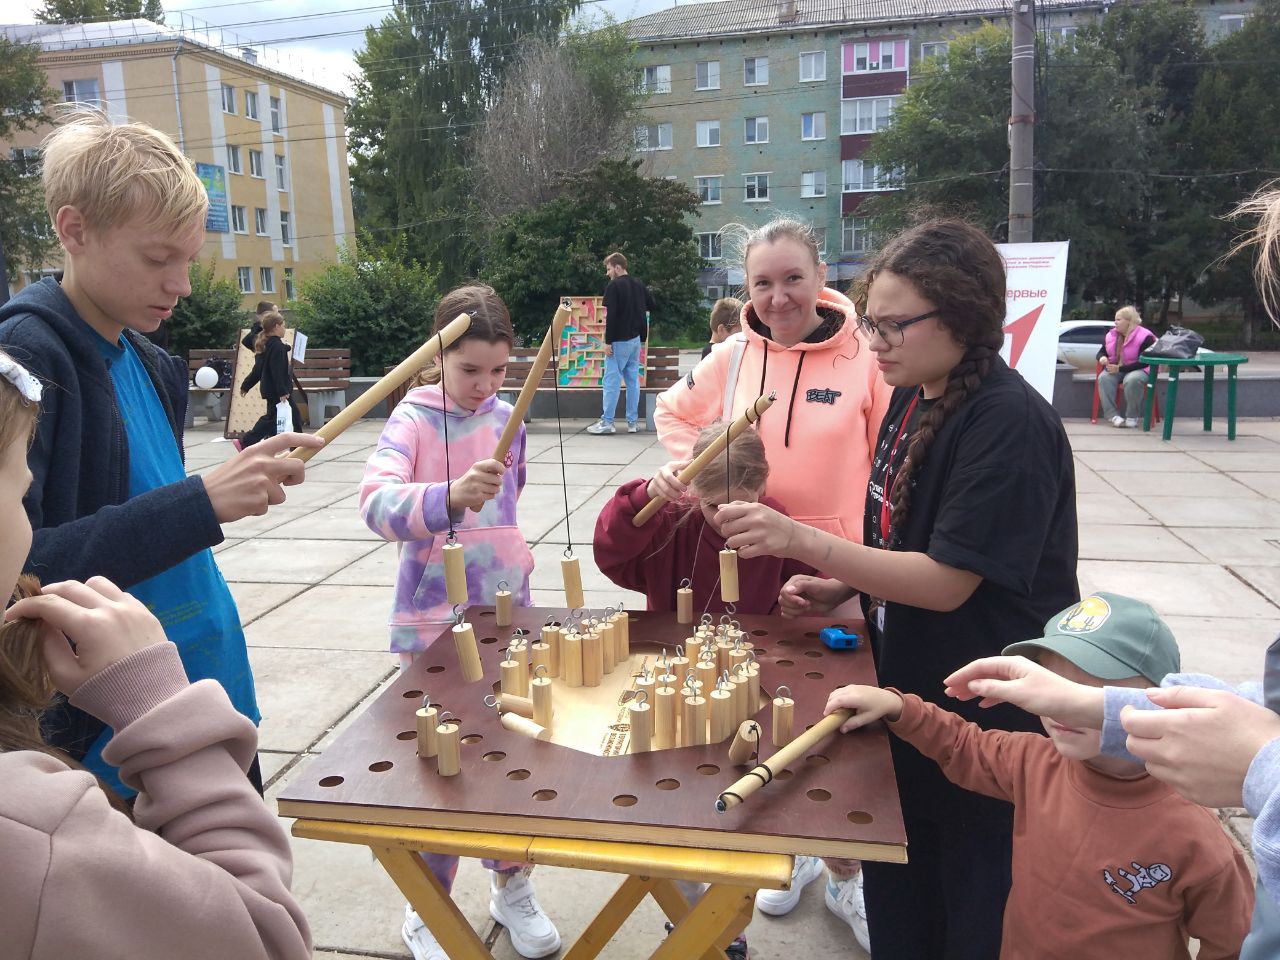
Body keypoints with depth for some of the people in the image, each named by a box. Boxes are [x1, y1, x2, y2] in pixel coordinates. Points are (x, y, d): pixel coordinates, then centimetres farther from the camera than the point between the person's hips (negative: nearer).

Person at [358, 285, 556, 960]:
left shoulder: (504, 417, 2)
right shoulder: (414, 418, -13)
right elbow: (376, 503, -30)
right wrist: (450, 497, -47)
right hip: (435, 622, -5)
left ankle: (511, 888, 34)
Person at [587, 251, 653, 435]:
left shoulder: (614, 286, -11)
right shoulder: (639, 285, 10)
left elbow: (610, 316, -17)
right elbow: (651, 305, 18)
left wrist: (607, 342, -15)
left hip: (619, 340, -7)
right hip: (636, 339, 7)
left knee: (612, 380, -3)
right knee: (633, 380, 9)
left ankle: (607, 421, -2)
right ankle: (633, 421, 11)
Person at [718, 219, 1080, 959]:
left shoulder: (1008, 424, -23)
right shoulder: (913, 401, 3)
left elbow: (947, 580, -26)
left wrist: (802, 542, -32)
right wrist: (839, 590, -2)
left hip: (988, 719, -8)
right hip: (907, 691, 8)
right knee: (897, 895, 23)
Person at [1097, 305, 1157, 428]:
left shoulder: (1145, 337, -12)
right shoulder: (1111, 335, 7)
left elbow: (1144, 362, -17)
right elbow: (1101, 352, 18)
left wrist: (1120, 369, -24)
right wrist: (1102, 357, -10)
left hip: (1138, 370, -5)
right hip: (1115, 369, 5)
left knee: (1132, 380, -40)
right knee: (1103, 377, -29)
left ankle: (1132, 417, -23)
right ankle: (1113, 415, -32)